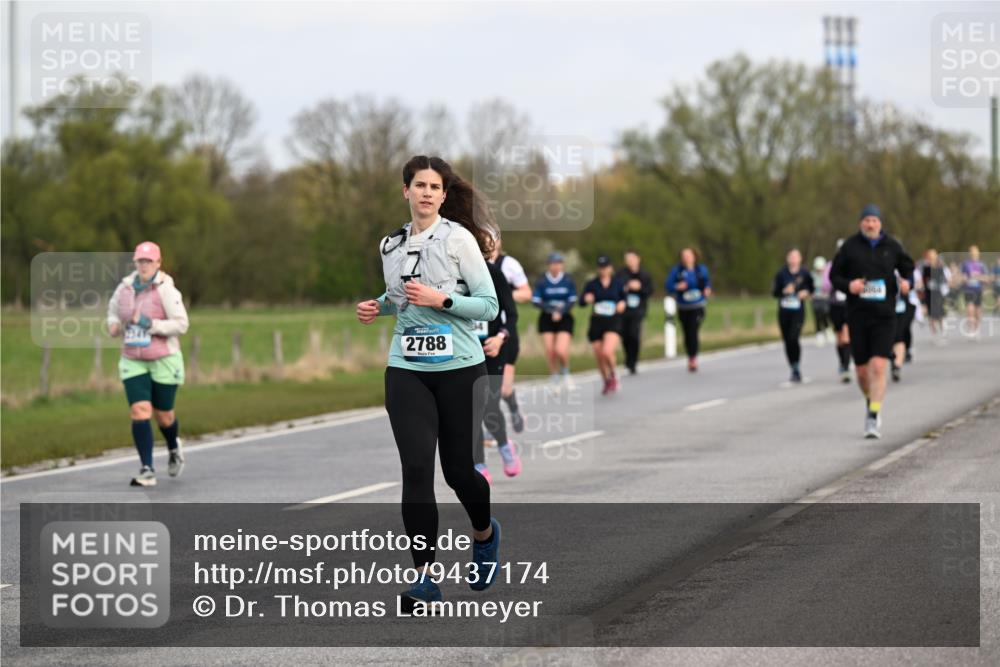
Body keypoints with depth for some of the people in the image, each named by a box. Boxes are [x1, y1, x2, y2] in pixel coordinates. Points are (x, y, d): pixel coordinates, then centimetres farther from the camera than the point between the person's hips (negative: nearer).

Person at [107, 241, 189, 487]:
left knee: (163, 415, 8)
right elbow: (113, 309, 21)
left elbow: (181, 324, -15)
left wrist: (150, 324, -23)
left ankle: (174, 447, 43)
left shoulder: (166, 290, -13)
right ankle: (147, 470, -10)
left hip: (163, 360, -3)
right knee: (139, 411, -11)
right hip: (133, 362, 3)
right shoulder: (125, 288, 2)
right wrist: (114, 325, -1)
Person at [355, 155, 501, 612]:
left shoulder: (459, 238, -6)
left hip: (459, 369, -3)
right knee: (416, 468, -9)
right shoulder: (391, 245, 8)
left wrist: (442, 300, -20)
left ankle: (484, 535, 39)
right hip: (406, 369, 3)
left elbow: (489, 305, -7)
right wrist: (379, 307, 6)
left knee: (458, 469, 6)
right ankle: (423, 578, -6)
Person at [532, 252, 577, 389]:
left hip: (564, 318, -1)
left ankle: (565, 372, 15)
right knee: (550, 352, -1)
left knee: (561, 350, -16)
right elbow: (536, 300, -6)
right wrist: (551, 309, -18)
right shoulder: (542, 281, -4)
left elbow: (572, 300, -2)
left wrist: (560, 312, -17)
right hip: (547, 319, 1)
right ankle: (555, 380, 17)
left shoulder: (568, 280, -3)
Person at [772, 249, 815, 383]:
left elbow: (811, 288, 16)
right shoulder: (781, 274, 3)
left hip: (798, 312, -3)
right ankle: (794, 370, 19)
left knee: (793, 338, -19)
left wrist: (807, 293, -5)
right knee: (787, 341, 6)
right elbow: (774, 292, 3)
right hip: (784, 311, 3)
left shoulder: (805, 274, 0)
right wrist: (784, 291, -15)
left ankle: (797, 369, -7)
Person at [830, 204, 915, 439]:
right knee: (862, 371, 7)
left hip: (884, 316, -1)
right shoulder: (850, 247, 1)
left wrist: (906, 282, -7)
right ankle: (871, 401, 38)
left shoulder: (891, 246, 3)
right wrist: (848, 285, -15)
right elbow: (834, 275, 6)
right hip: (857, 316, 1)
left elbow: (908, 268, 15)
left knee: (878, 367, -14)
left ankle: (873, 418, -11)